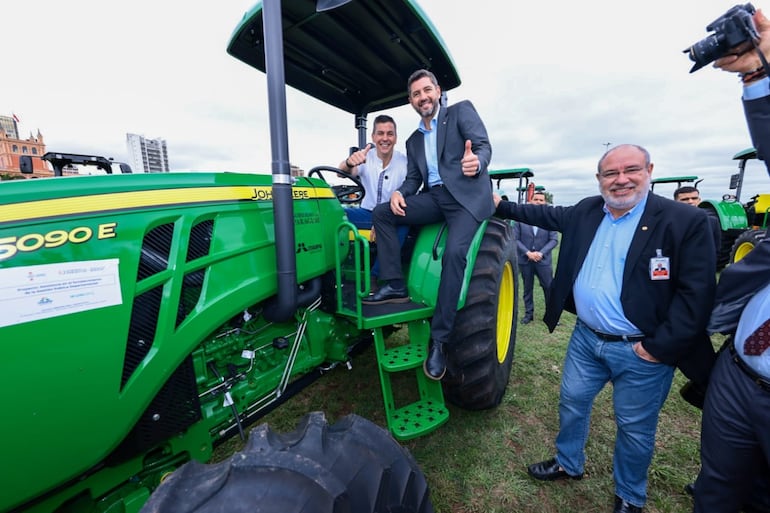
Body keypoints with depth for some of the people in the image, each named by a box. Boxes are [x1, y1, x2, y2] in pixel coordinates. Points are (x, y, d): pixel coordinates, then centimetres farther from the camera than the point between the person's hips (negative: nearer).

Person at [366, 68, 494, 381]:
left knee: (454, 253, -29)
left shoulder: (462, 111, 9)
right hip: (433, 197, 5)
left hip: (467, 194, -5)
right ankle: (395, 285, -11)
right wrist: (400, 192, -10)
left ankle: (439, 339, -21)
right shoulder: (414, 140, 22)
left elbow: (484, 145, -6)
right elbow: (413, 177, 14)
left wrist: (477, 162, -31)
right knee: (382, 213, -13)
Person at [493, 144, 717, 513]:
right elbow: (548, 214, 19)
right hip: (585, 338, 5)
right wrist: (503, 206, 17)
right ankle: (568, 464, 46)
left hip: (640, 351, -4)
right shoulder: (586, 211, 2)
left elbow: (696, 293, -14)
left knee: (634, 427, 16)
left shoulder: (686, 221, -13)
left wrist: (659, 347, -17)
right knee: (572, 403, 20)